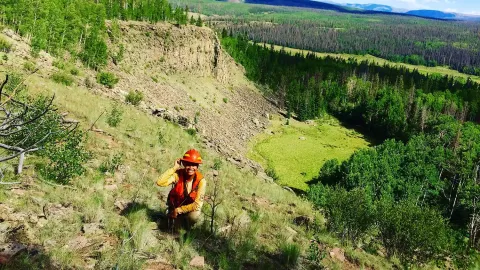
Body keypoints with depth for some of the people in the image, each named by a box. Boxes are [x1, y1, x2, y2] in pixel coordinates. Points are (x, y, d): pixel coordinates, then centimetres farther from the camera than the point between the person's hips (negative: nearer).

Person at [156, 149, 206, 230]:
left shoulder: (201, 181, -25)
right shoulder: (178, 174, -21)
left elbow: (197, 205, -26)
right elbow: (160, 182, -37)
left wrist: (179, 210, -21)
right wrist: (174, 168, -37)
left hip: (190, 208, -2)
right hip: (176, 205, 2)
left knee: (195, 215, -33)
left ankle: (188, 229, 1)